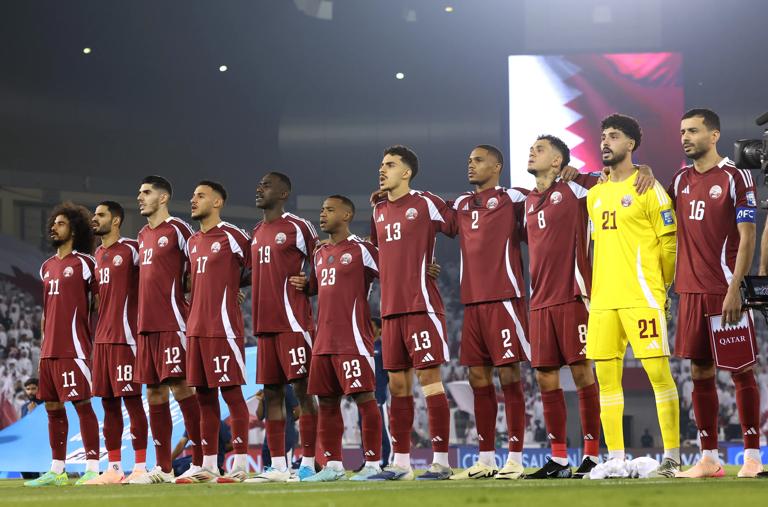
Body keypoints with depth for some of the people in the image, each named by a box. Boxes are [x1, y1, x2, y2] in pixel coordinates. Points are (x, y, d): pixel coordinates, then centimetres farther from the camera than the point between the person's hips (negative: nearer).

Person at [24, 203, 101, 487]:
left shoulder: (84, 263, -3)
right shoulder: (47, 267, 18)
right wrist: (43, 346, 18)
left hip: (74, 348, -8)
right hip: (50, 351, 8)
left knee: (82, 404, -9)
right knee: (52, 407, 9)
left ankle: (92, 469, -8)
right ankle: (57, 471, 15)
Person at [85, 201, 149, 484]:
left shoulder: (131, 249, -7)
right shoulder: (99, 255, 18)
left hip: (124, 336, -8)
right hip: (102, 338, 8)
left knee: (131, 398, -7)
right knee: (108, 401, 8)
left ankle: (140, 466, -6)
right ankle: (113, 468, 11)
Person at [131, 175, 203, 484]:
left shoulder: (178, 229, -6)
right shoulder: (143, 236, 18)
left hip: (172, 324, -8)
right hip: (146, 325, 8)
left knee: (180, 387, -10)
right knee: (154, 392, 7)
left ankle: (199, 462, -6)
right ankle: (163, 468, 11)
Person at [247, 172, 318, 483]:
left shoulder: (298, 228, -4)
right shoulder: (256, 233, 18)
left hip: (293, 322, -8)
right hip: (264, 325, 8)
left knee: (302, 388, -7)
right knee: (272, 392, 7)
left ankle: (308, 463, -7)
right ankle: (277, 466, 10)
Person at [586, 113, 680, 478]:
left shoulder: (648, 188, -4)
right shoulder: (595, 195, 16)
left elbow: (669, 242, -4)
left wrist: (661, 287, -1)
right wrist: (601, 284, 17)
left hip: (641, 297, -7)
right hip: (603, 298, 7)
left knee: (658, 370, -8)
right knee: (605, 374, 5)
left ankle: (672, 456, -6)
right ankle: (615, 457, 11)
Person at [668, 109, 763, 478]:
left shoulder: (735, 177, -5)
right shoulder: (680, 180, 13)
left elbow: (747, 237, -9)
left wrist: (734, 289, -16)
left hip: (726, 291, -6)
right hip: (691, 291, 6)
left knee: (741, 370, -1)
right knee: (700, 372, 6)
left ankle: (752, 456, 4)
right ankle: (709, 459, 11)